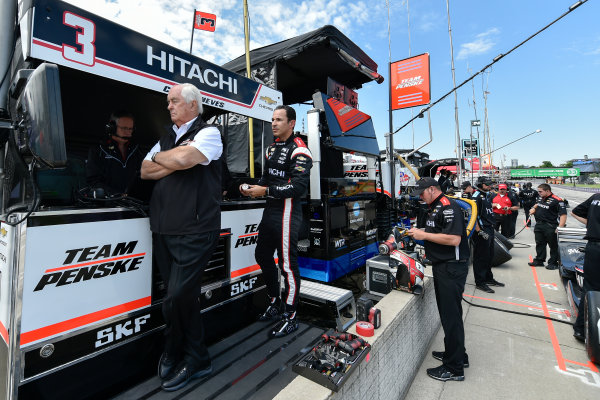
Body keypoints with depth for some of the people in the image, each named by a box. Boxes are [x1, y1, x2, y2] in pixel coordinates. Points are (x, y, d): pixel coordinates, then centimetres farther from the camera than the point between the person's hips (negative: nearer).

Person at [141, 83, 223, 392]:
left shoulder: (207, 132, -2)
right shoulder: (167, 137, 21)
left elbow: (183, 159, -19)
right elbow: (145, 171, 12)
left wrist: (160, 157, 2)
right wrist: (175, 161, -4)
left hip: (194, 232, -7)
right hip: (163, 230, 7)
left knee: (176, 299, -6)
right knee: (183, 297, 14)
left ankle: (175, 354, 22)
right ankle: (193, 359, 33)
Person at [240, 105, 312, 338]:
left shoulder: (299, 150, -11)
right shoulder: (272, 148, 17)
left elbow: (299, 186, -21)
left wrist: (266, 191, -21)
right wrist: (252, 188, 2)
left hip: (287, 213, -9)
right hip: (270, 210, 10)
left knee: (288, 264, -2)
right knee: (262, 255, 17)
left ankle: (290, 317, 17)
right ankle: (275, 303, 36)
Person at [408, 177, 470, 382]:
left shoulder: (448, 207, -17)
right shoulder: (435, 208, 15)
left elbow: (454, 239, -26)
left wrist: (424, 235, -20)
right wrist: (418, 233, 9)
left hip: (452, 268, -10)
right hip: (442, 266, 10)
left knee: (451, 315, -1)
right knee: (447, 313, 19)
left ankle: (454, 368, 13)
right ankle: (457, 355, 36)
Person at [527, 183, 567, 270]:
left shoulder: (557, 200, -15)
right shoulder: (541, 198, 9)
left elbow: (563, 215, -19)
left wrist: (560, 227, -27)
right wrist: (534, 208, 10)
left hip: (550, 227, -7)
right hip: (539, 225, 8)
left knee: (553, 245, 6)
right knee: (540, 244, 14)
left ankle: (553, 263, 15)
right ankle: (539, 261, 24)